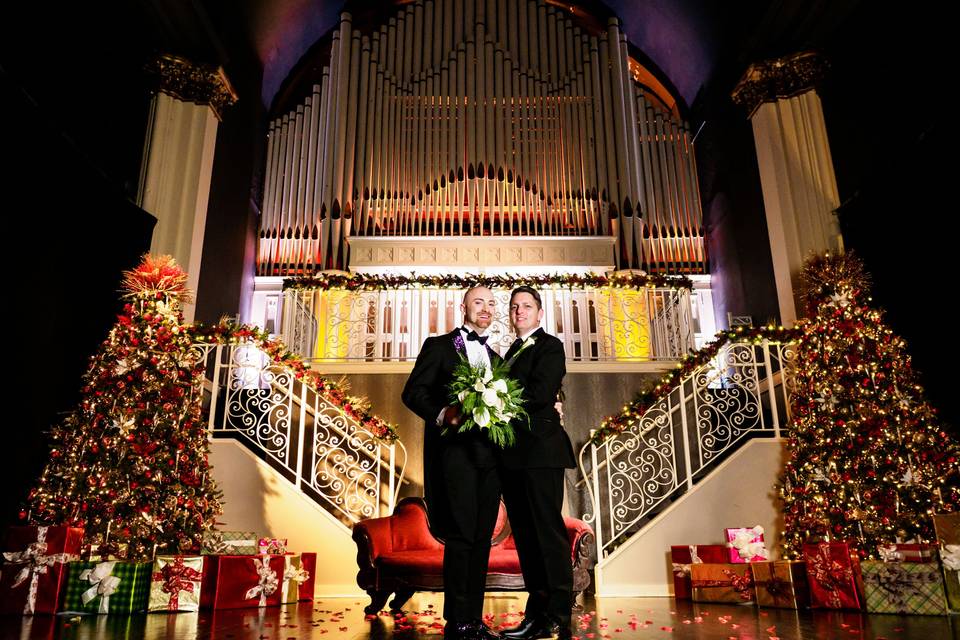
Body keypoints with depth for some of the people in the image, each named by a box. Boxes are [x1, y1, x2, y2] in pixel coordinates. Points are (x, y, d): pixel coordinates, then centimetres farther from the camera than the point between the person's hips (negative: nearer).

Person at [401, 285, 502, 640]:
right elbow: (412, 391, -2)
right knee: (461, 536, -6)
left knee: (482, 538, 8)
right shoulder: (439, 346, 5)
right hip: (455, 450, -5)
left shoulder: (495, 357, 21)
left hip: (489, 455, 6)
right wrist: (442, 413, -20)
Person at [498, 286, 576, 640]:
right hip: (514, 454, 9)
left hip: (540, 451, -8)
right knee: (525, 535, 11)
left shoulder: (550, 345, -3)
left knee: (548, 532, -4)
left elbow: (541, 392, -17)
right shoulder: (513, 351, 22)